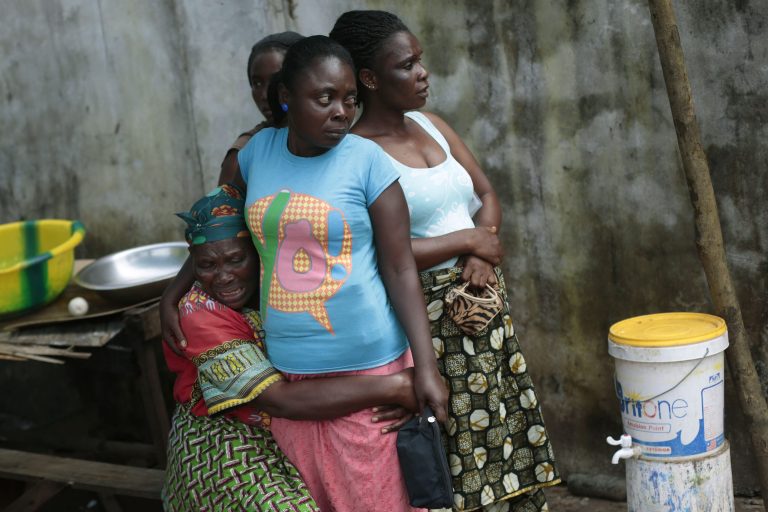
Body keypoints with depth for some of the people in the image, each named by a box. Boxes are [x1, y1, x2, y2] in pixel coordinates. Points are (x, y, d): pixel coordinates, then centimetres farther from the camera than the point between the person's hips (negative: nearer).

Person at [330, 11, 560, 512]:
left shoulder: (429, 124, 9)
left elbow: (487, 193, 14)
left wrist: (485, 246, -6)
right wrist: (469, 240, -15)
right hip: (424, 315, -7)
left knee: (500, 426, 12)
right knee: (451, 446, 0)